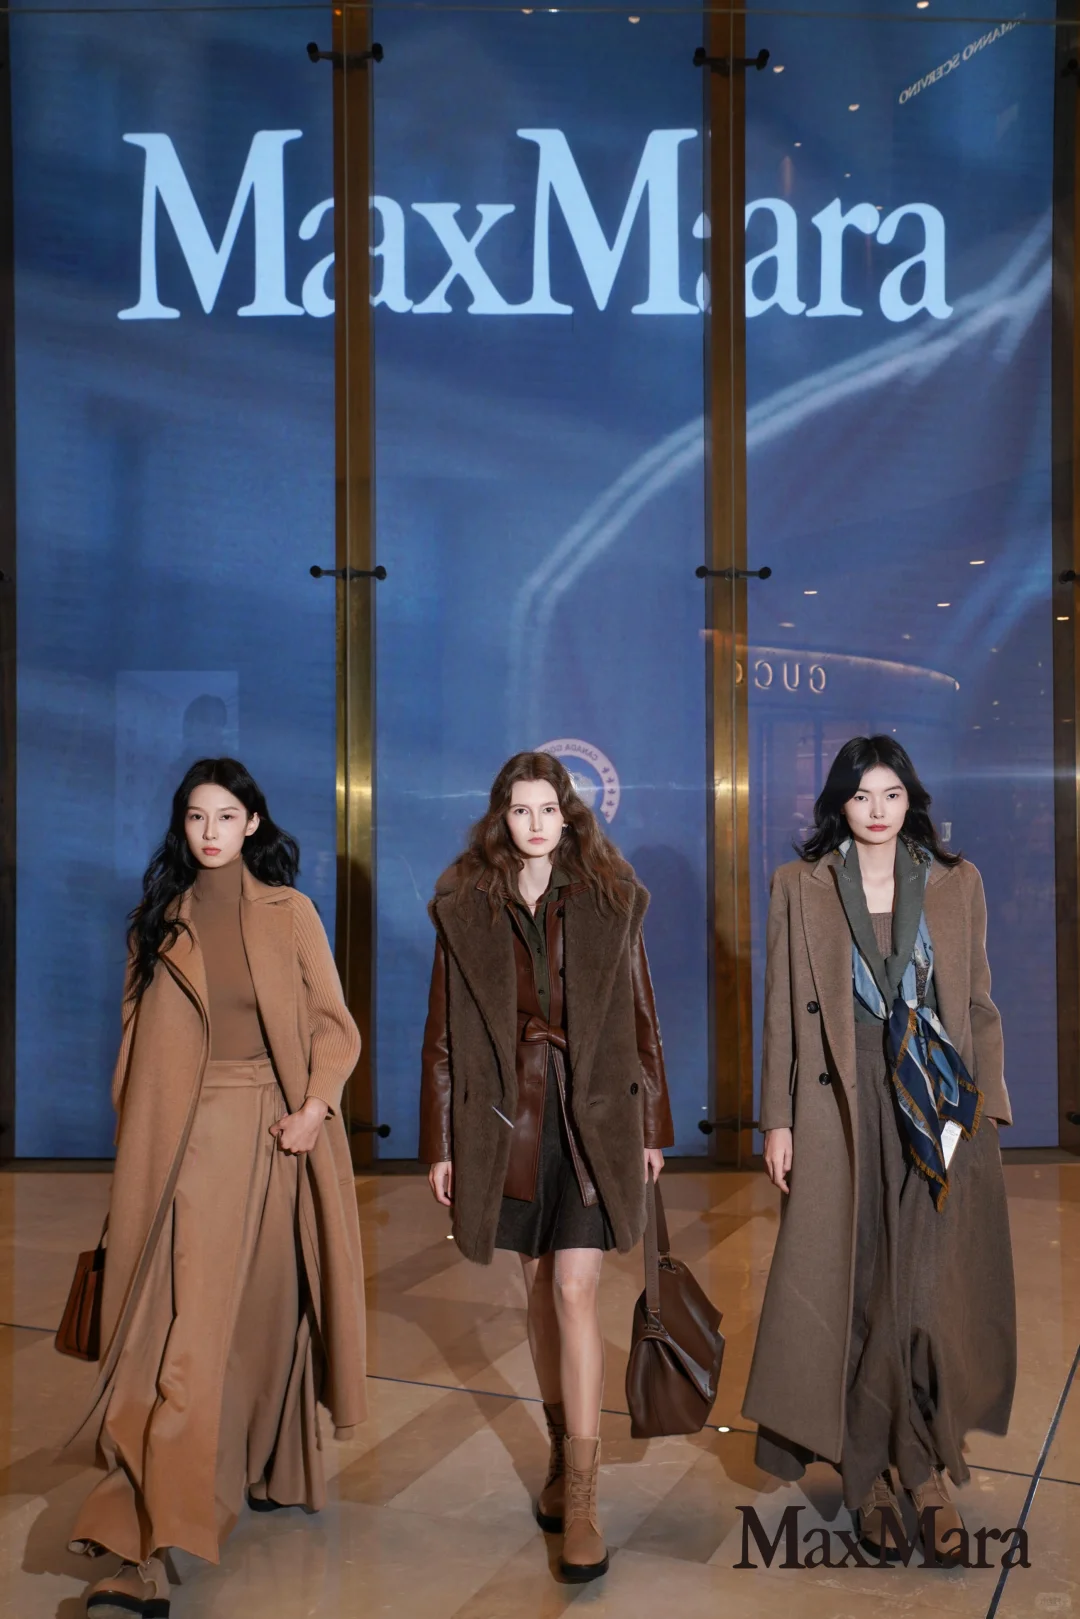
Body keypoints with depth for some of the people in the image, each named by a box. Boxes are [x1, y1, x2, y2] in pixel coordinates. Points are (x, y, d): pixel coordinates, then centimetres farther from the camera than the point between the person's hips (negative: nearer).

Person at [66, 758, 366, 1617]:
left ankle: (271, 1468, 30)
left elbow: (333, 1023, 3)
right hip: (189, 1135, 0)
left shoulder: (288, 911, 5)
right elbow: (138, 1036, 9)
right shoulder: (159, 919, 9)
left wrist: (315, 1106, -12)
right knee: (186, 1324, -5)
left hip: (276, 1131, 0)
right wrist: (138, 1139, 2)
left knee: (268, 1308, 9)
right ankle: (147, 1550, 0)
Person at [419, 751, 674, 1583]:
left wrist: (654, 1124, 6)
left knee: (575, 1291, -8)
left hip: (592, 1116, -1)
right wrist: (440, 1142, 3)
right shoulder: (464, 908, 1)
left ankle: (582, 1496, 1)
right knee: (540, 1288, 14)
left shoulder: (611, 900, 1)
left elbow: (640, 1015, 5)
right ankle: (562, 1452, 33)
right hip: (506, 1118, 2)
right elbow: (443, 1031, 4)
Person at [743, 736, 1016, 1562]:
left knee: (931, 1286, 2)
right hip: (842, 1109, -1)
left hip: (938, 1112, 1)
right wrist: (779, 1119, -2)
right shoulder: (800, 887, 1)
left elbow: (980, 1003, 8)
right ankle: (872, 1471, 18)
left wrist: (987, 1107, 3)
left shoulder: (957, 882, 6)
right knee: (858, 1287, 4)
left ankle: (922, 1466, 17)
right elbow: (783, 1009, 1)